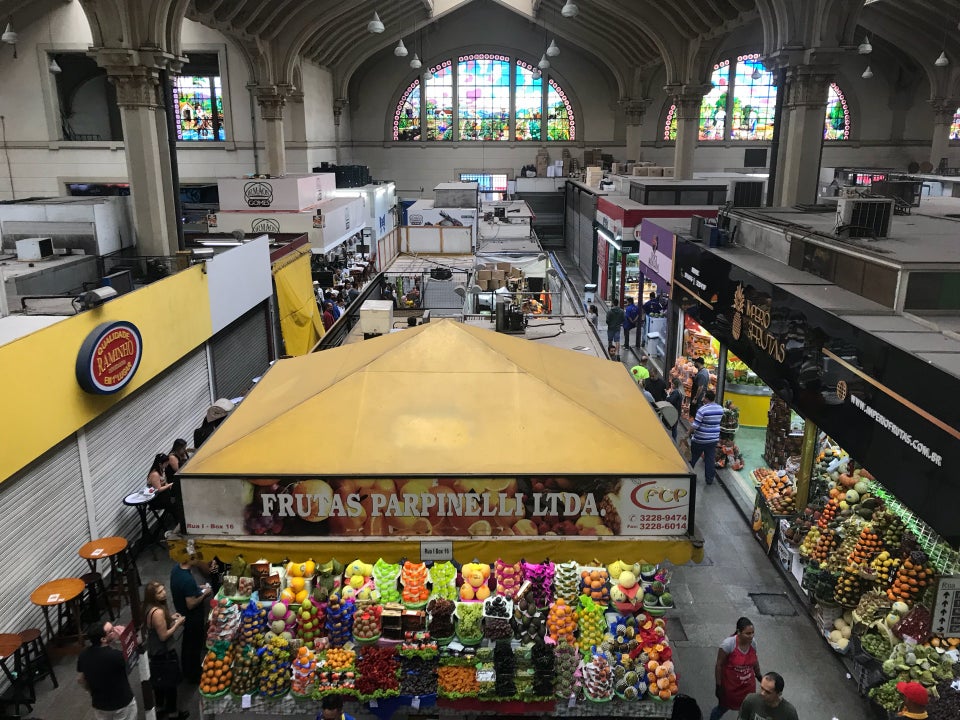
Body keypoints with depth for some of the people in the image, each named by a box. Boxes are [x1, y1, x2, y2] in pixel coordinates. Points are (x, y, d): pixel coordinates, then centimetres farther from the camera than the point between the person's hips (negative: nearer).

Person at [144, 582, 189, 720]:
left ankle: (160, 707, 43)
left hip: (155, 651, 9)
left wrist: (170, 618, 4)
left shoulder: (150, 608, -3)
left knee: (160, 682, 26)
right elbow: (163, 636, -26)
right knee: (170, 683, 11)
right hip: (164, 653, -9)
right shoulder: (158, 612, -33)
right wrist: (177, 624, -18)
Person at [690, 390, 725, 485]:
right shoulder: (720, 409, 0)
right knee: (710, 459, 11)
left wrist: (688, 432, -5)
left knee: (693, 457, 14)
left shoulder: (702, 410, -21)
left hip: (700, 439, -5)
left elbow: (694, 425, -19)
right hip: (714, 439, 5)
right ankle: (709, 479, 16)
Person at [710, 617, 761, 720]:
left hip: (748, 686, 4)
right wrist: (718, 686, -16)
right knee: (723, 708, 18)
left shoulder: (753, 643, -12)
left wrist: (759, 676, 21)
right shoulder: (728, 644, -29)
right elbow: (719, 665, -19)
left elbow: (754, 661, 8)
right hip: (729, 686, -4)